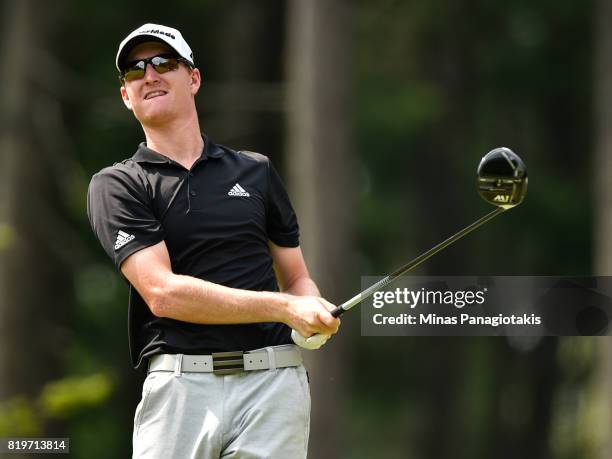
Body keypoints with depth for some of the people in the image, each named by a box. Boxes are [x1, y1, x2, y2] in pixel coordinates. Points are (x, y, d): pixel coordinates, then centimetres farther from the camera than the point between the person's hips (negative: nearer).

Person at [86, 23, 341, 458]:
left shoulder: (257, 172, 17)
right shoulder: (115, 186, 6)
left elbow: (297, 278, 23)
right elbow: (162, 292, -7)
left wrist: (314, 316, -2)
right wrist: (285, 307, -11)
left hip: (273, 379, 2)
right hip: (179, 386, -2)